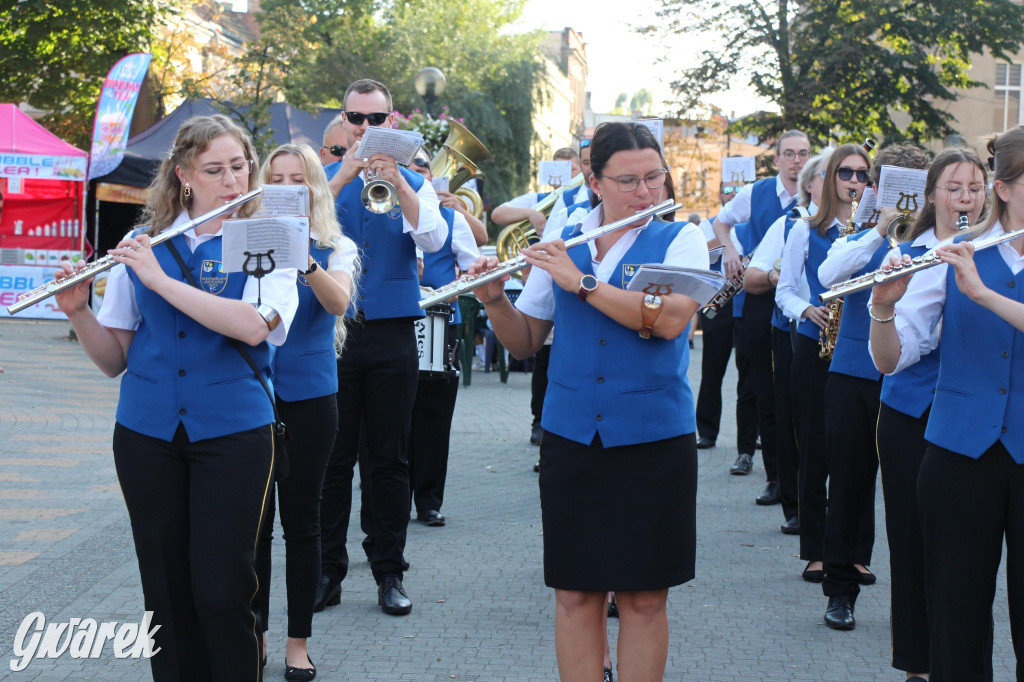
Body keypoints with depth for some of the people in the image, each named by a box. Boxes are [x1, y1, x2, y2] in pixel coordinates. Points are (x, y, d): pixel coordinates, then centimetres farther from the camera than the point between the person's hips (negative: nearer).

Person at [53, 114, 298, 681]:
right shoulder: (141, 245, 7)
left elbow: (254, 326, -20)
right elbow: (113, 359, 9)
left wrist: (159, 279, -18)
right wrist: (77, 311, -10)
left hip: (232, 434, -2)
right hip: (146, 435, 3)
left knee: (222, 589, -5)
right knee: (166, 586, 7)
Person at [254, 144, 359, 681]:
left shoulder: (336, 248, 2)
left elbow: (337, 301, -18)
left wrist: (302, 259, -36)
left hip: (308, 396, -1)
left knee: (301, 520, 4)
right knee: (254, 519, 5)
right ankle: (252, 635, 18)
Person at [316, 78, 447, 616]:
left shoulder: (413, 184, 8)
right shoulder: (326, 178, 8)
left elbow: (433, 240, -10)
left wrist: (395, 180, -19)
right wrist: (344, 175, -16)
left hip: (392, 334, 0)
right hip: (332, 330, 0)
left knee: (390, 460, 5)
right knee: (331, 456, 2)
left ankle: (389, 573, 13)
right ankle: (327, 571, 11)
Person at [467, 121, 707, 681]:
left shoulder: (681, 240, 1)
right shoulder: (561, 245, 9)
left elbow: (668, 320, -17)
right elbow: (524, 342, 12)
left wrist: (581, 282, -17)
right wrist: (494, 298, -7)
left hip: (653, 443, -2)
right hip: (571, 439, 2)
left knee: (644, 596, 3)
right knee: (575, 592, 5)